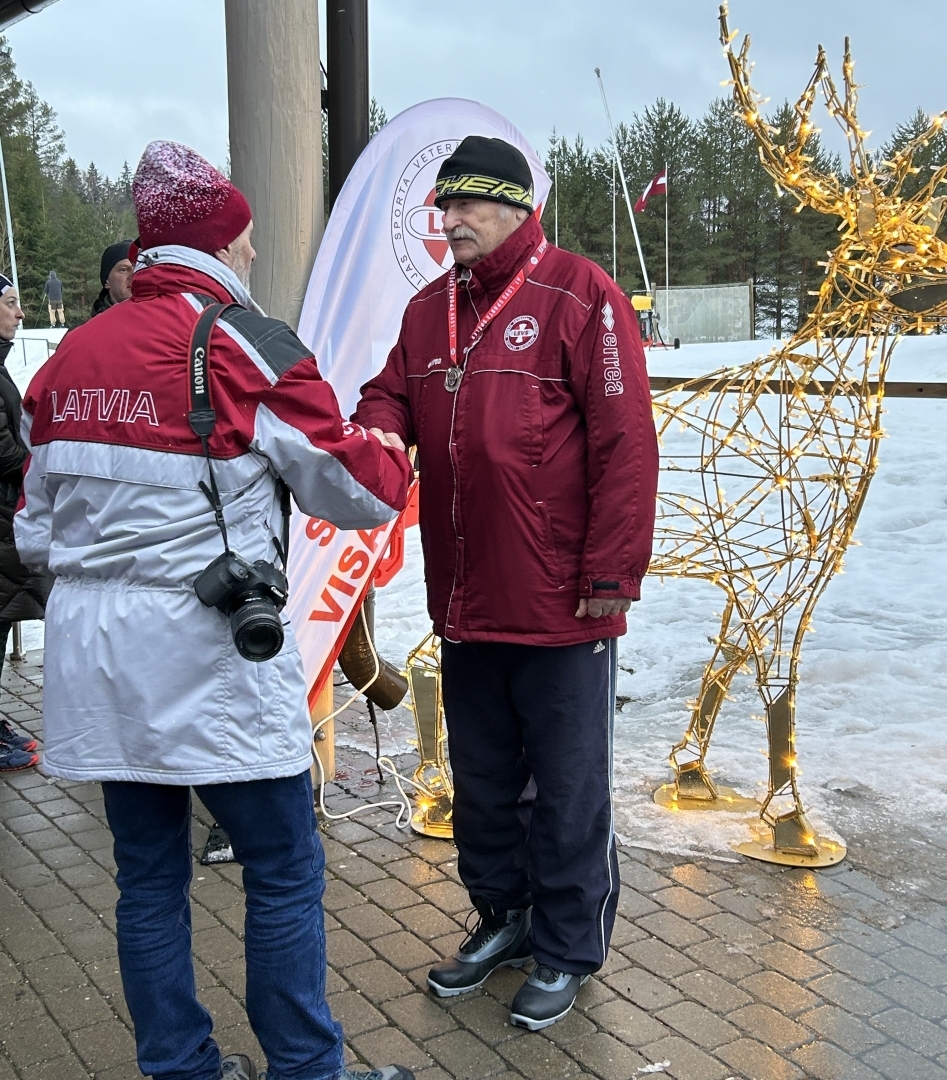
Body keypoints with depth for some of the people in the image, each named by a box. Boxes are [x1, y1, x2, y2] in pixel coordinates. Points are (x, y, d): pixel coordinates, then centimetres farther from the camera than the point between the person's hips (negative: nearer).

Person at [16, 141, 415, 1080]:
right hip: (206, 654, -7)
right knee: (284, 872, 8)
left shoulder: (71, 354, 8)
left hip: (92, 652, 7)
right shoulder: (243, 345, -11)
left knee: (148, 876, 17)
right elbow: (357, 494, -5)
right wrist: (390, 456, 15)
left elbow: (36, 527, 12)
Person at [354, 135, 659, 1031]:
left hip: (560, 607, -6)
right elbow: (388, 404, 9)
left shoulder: (579, 297, -10)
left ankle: (568, 951, 26)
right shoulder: (428, 311, 11)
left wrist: (612, 575, -15)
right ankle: (502, 918, 39)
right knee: (481, 780, 19)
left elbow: (624, 443, -13)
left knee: (566, 788, 8)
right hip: (464, 603, 7)